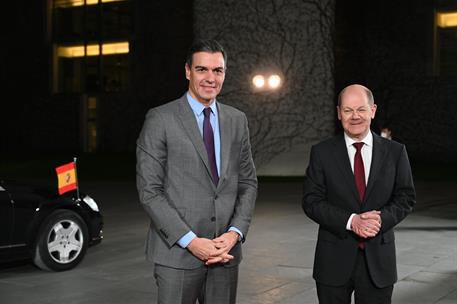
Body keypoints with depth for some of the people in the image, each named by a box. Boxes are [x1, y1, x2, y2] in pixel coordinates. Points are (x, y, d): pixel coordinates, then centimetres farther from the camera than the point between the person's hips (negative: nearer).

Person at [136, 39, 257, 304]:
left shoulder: (237, 120, 10)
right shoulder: (160, 119, -5)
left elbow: (248, 183, 11)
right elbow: (149, 191, -8)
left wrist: (235, 233, -5)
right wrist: (191, 241, -14)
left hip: (226, 251, 4)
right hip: (178, 253, -4)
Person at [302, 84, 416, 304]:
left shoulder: (395, 152, 4)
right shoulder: (322, 153, 0)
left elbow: (406, 198, 5)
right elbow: (311, 202, -4)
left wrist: (382, 218, -15)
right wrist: (351, 221, -17)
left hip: (378, 262, 1)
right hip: (335, 260, -1)